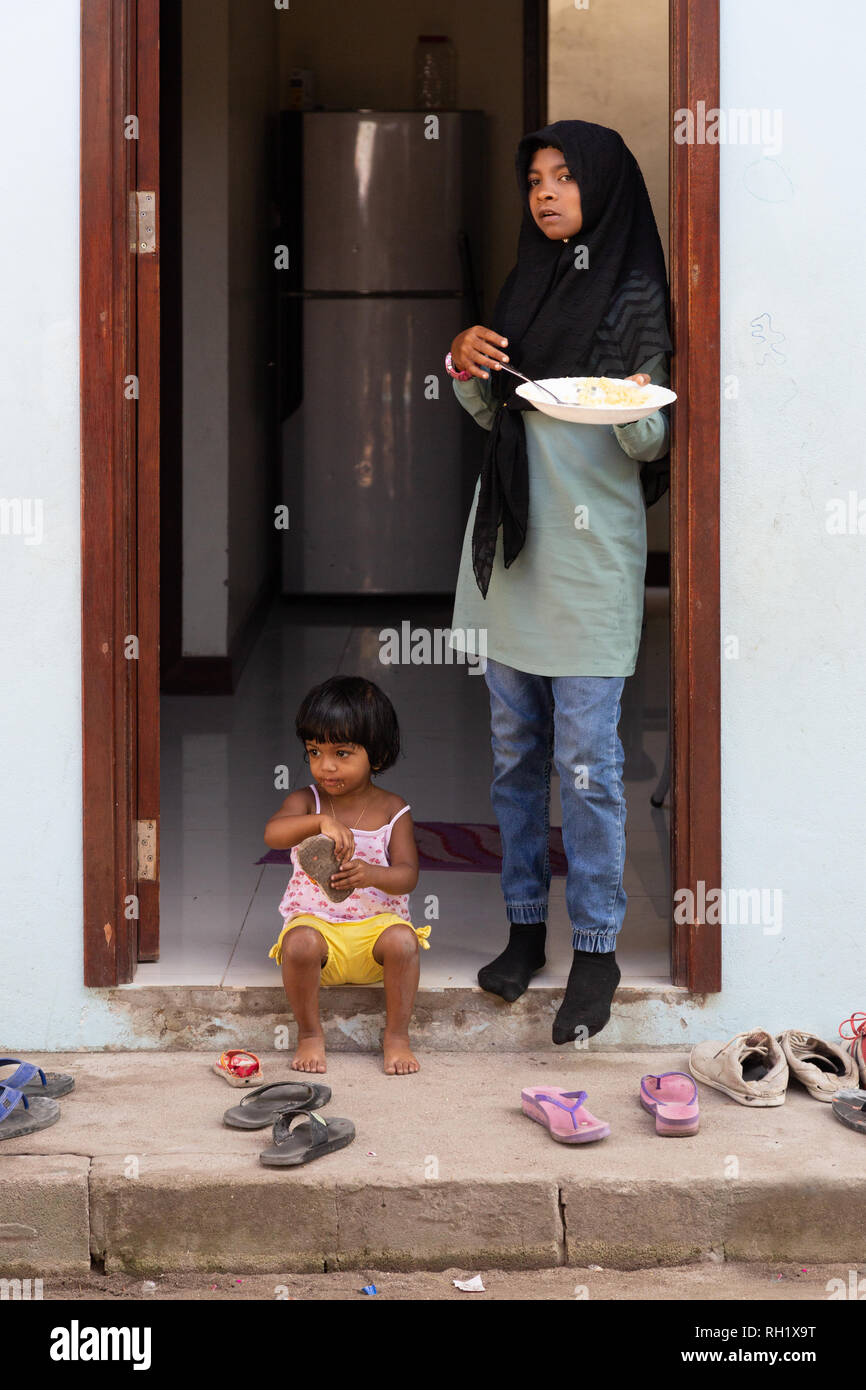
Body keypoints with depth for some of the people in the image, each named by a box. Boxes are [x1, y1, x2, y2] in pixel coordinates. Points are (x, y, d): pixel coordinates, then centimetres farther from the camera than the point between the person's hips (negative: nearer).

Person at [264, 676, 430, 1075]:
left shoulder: (392, 810, 1)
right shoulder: (307, 801, 0)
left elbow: (407, 876, -9)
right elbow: (273, 833, -22)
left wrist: (369, 874, -32)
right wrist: (320, 821, -42)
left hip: (376, 922, 0)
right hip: (316, 920, 0)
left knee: (402, 940, -31)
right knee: (300, 944, -33)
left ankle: (396, 1035, -12)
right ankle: (309, 1034, -11)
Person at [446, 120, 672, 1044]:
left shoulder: (634, 298, -4)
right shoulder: (526, 285, 14)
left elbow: (652, 444, -5)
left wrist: (634, 412, -27)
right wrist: (464, 366, 0)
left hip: (589, 551, -6)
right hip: (511, 539, 6)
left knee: (585, 758, -6)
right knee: (514, 748, 11)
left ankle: (595, 951, 2)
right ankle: (525, 925, 22)